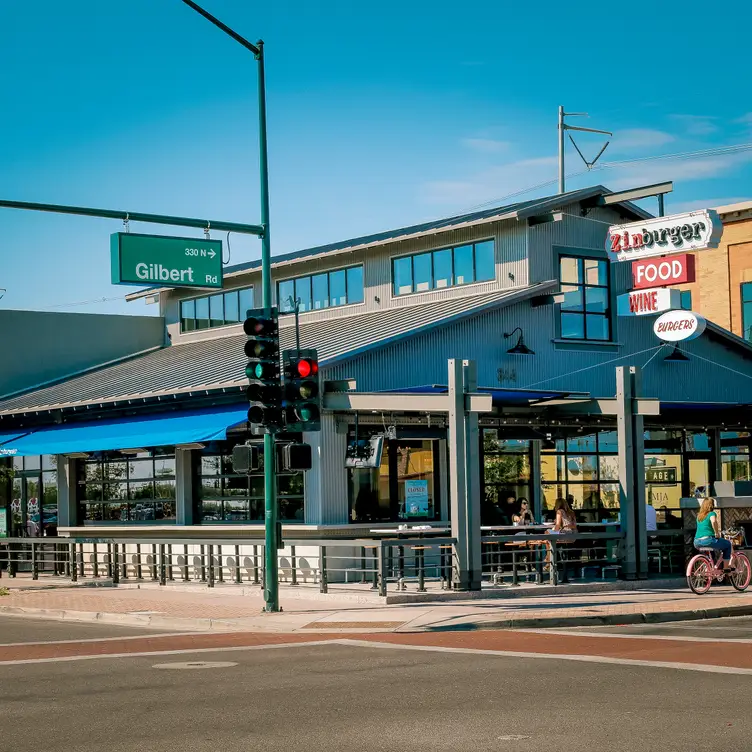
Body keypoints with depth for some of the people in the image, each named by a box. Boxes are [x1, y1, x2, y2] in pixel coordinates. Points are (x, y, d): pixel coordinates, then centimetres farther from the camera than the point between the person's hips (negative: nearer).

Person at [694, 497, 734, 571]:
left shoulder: (699, 515, 18)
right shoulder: (712, 514, -3)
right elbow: (713, 522, -26)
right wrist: (717, 533, -13)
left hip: (697, 543, 7)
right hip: (707, 540, -7)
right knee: (728, 544, 15)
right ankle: (726, 567, 13)